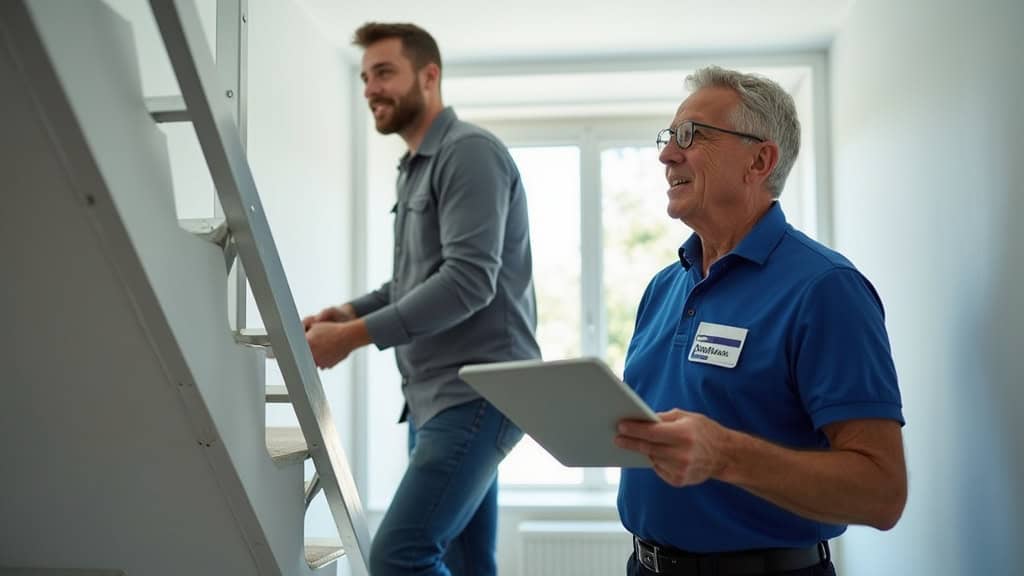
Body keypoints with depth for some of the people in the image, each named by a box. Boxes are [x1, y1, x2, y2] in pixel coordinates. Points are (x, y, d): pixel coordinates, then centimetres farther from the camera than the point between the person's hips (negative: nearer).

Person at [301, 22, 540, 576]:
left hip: (476, 393, -9)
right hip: (435, 394, 9)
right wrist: (348, 311, 5)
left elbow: (468, 280, -21)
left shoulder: (469, 152, -11)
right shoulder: (415, 168, 18)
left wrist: (354, 337, -21)